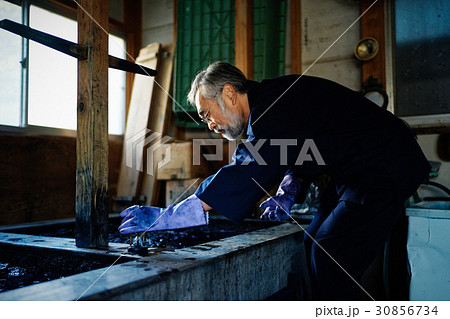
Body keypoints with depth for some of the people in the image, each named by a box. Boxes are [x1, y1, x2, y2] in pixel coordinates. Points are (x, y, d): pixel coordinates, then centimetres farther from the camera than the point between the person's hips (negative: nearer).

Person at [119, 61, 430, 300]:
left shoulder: (275, 106, -27)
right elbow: (299, 151, 20)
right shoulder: (268, 105, 5)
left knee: (330, 255, -14)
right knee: (315, 243, 10)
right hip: (355, 172, 10)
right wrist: (287, 193, 3)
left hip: (385, 168, -10)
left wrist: (163, 217, -31)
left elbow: (243, 178, -34)